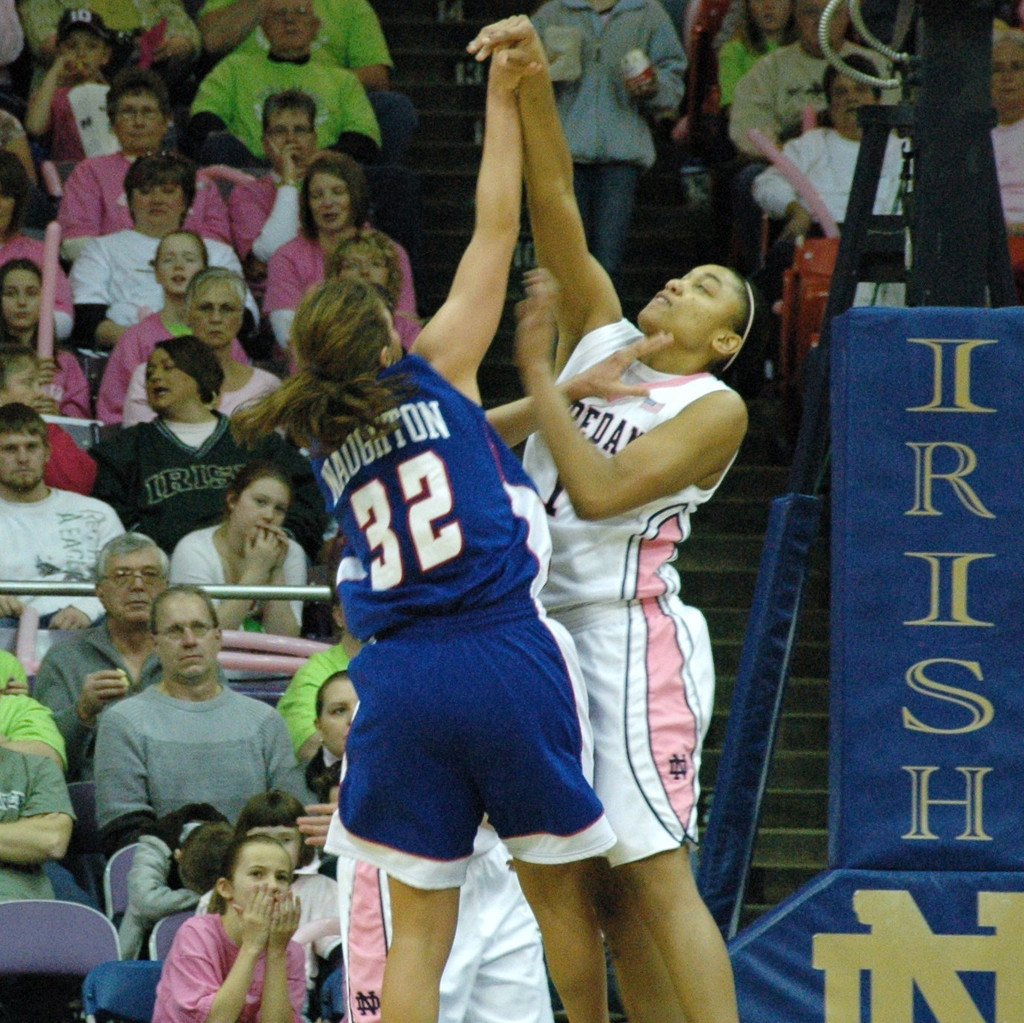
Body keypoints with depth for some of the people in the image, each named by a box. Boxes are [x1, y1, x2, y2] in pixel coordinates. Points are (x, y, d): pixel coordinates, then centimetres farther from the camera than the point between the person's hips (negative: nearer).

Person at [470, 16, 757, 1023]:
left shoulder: (716, 408, -4)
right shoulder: (597, 327, 14)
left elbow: (600, 490, -16)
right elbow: (554, 203, 5)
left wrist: (536, 374, -10)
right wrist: (532, 82, -7)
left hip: (629, 632, -7)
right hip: (550, 628, 7)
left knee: (654, 875, -14)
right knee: (604, 889, 6)